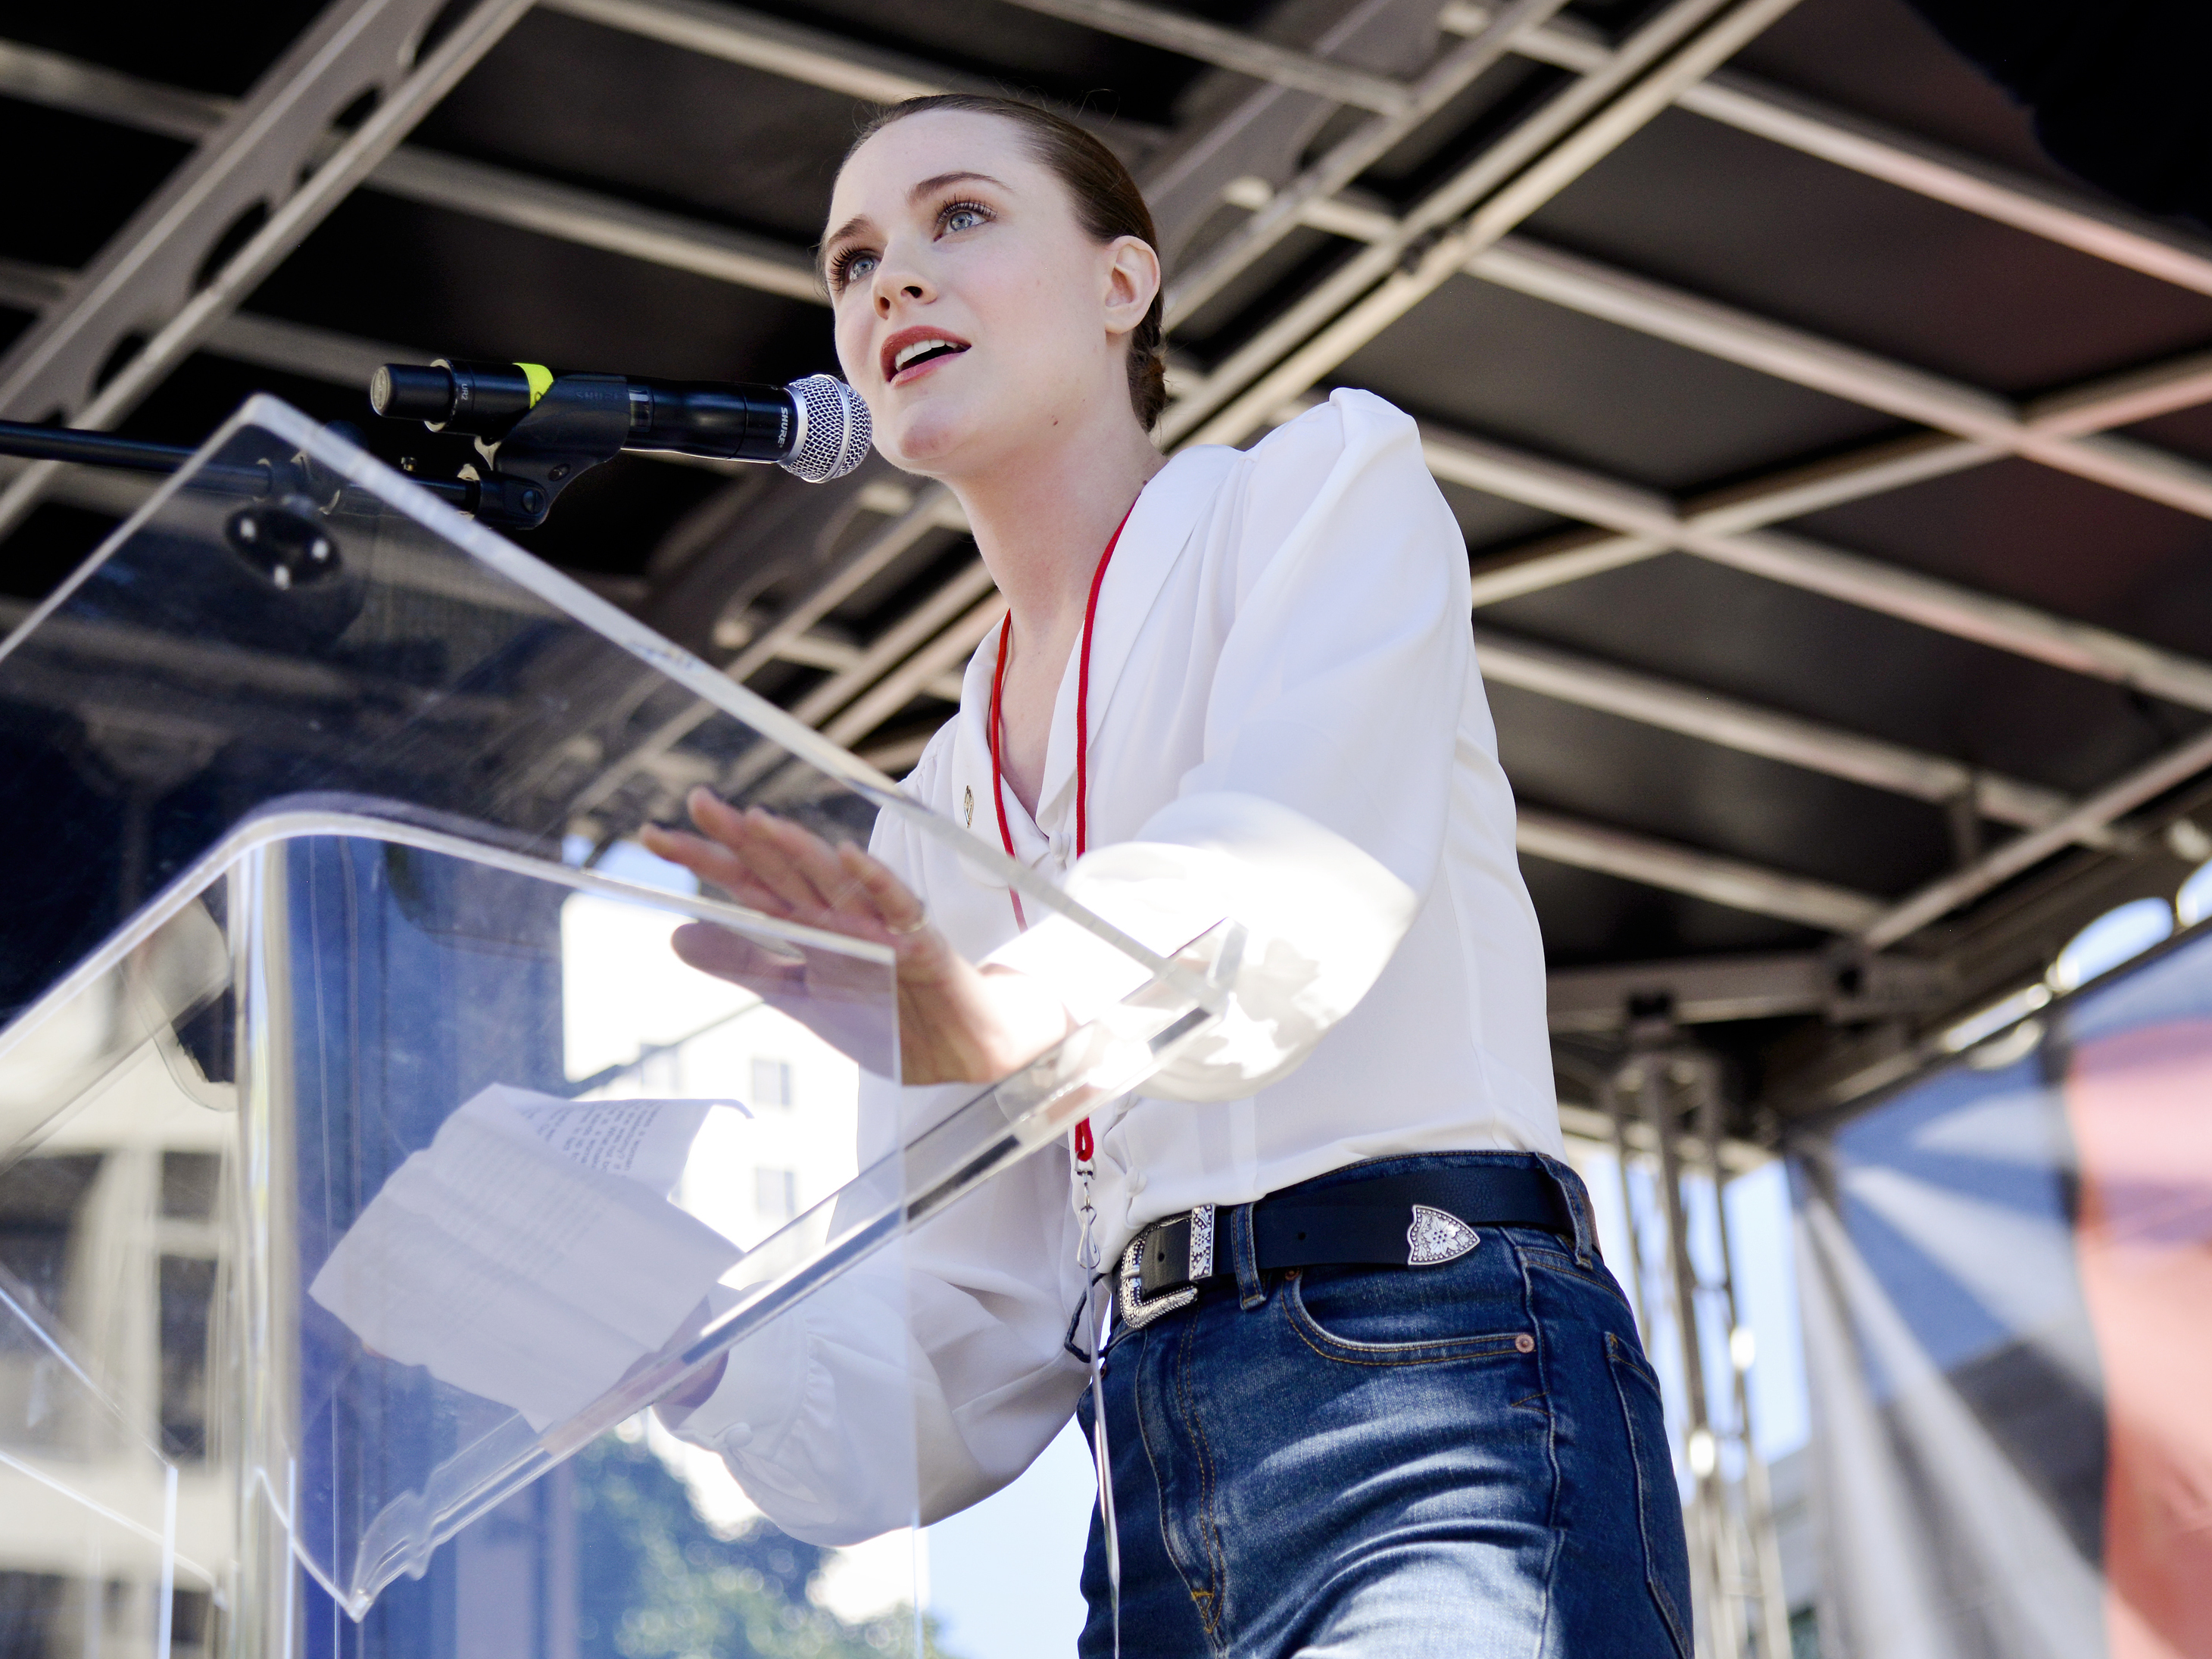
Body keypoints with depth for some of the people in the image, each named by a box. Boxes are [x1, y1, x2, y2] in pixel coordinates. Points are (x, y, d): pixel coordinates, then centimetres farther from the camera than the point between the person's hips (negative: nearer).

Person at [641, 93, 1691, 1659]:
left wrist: (968, 1016, -32)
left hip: (1435, 1390, -6)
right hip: (1156, 1497, 6)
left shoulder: (1331, 478, 9)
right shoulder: (940, 813, 24)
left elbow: (1290, 891, -14)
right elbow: (975, 1371, 17)